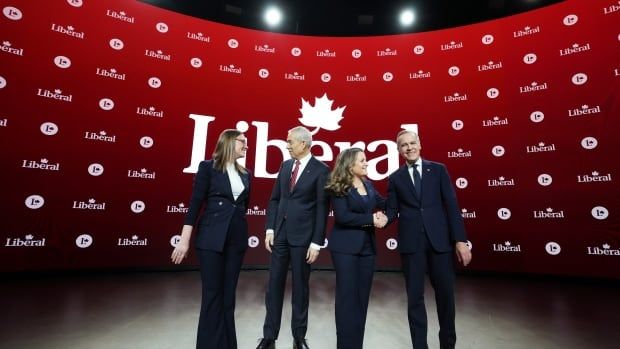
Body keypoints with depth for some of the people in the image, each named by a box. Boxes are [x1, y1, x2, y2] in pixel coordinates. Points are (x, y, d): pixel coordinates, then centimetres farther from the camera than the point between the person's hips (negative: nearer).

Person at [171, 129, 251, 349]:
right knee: (212, 293, 3)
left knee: (229, 294, 12)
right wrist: (185, 239, -9)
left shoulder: (246, 174, 11)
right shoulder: (208, 167, -4)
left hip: (237, 238, 5)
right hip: (211, 237, -5)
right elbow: (195, 203, -7)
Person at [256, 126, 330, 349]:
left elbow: (321, 208, -9)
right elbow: (274, 199, 10)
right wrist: (270, 229, 2)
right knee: (274, 285, 10)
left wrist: (316, 242, -11)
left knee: (300, 287, 10)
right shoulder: (285, 165, 9)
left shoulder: (320, 170, -7)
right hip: (280, 233, 5)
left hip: (303, 236, -4)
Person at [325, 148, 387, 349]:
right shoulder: (338, 188, -9)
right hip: (346, 247, -6)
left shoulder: (368, 184, 9)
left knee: (362, 296, 11)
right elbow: (342, 217, -18)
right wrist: (371, 219, -16)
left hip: (367, 246, 6)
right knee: (348, 296, 0)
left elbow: (383, 204, 14)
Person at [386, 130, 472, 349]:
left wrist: (460, 240, -4)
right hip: (411, 243, 0)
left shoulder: (438, 170, 6)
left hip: (440, 240, 0)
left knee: (445, 294, 11)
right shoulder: (395, 178, 8)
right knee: (415, 297, 6)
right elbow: (392, 211, 6)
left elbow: (452, 205, 2)